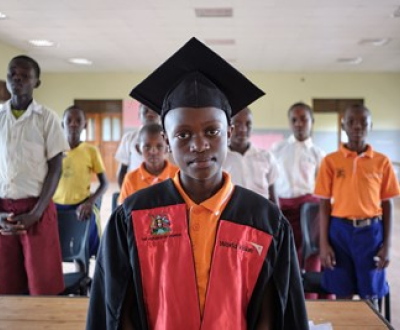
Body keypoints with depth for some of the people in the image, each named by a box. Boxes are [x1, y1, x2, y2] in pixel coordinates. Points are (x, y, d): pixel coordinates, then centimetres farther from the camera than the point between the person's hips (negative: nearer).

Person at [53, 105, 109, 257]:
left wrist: (90, 202, -18)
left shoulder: (91, 150, -3)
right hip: (56, 206, 2)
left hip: (82, 206, -2)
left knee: (84, 250, -3)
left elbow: (104, 183, -2)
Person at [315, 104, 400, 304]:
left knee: (370, 297, 7)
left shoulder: (382, 162, 2)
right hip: (340, 230, 0)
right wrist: (323, 243, -3)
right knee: (342, 296, 8)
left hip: (371, 231, 1)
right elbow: (325, 205, 1)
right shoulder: (330, 161, 0)